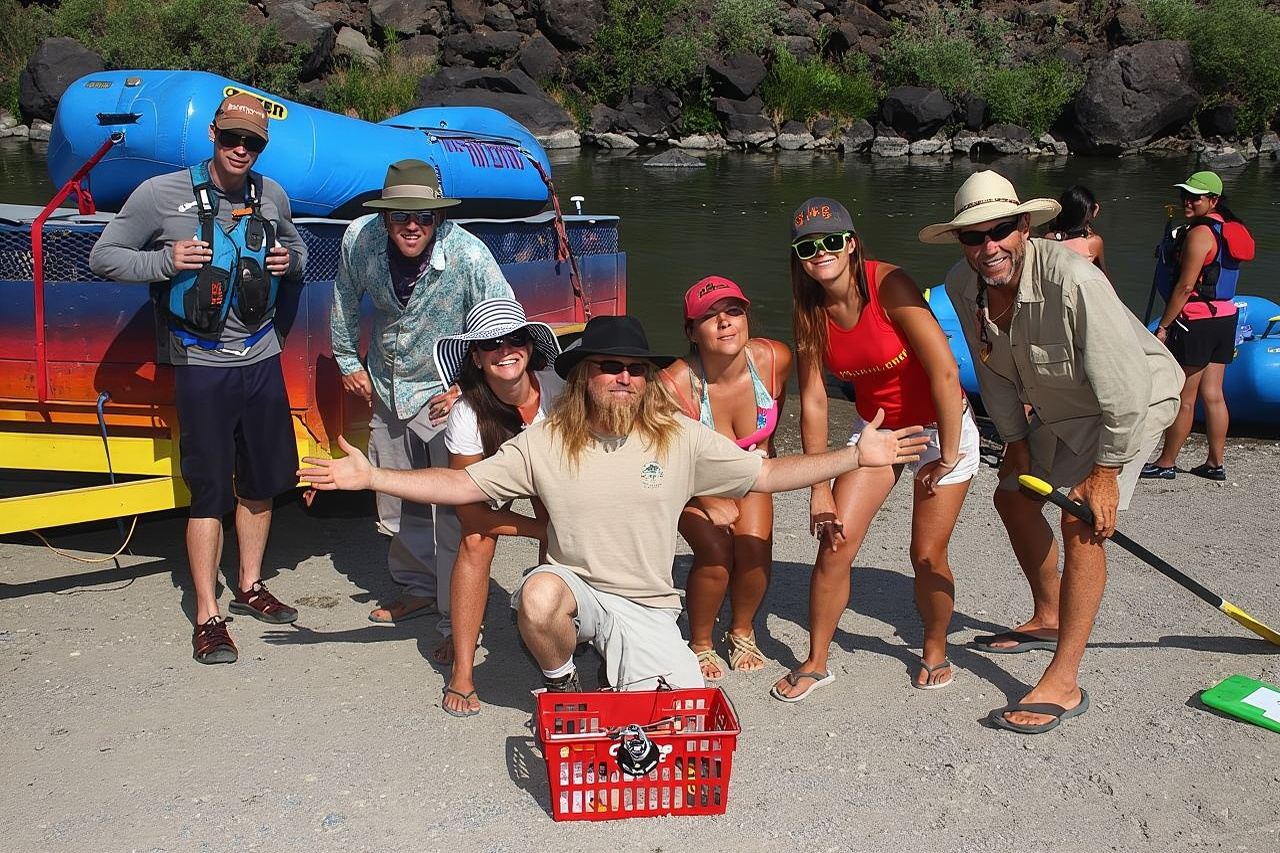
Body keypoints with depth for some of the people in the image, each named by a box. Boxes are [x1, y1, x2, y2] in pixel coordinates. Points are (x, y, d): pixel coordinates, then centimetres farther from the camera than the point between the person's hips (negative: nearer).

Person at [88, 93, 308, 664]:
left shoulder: (272, 196, 5)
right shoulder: (162, 194, -7)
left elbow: (296, 248, 24)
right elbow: (103, 258, -2)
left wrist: (290, 259, 0)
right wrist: (165, 260, -18)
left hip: (262, 360, 5)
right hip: (201, 366, -5)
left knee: (261, 483, 14)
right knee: (210, 491, -2)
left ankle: (249, 587, 32)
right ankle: (207, 617, 7)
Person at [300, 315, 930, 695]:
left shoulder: (682, 439, -5)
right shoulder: (544, 443, -5)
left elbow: (765, 474, -2)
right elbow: (462, 485, -4)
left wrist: (856, 456, -9)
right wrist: (369, 477, -13)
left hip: (646, 608, 1)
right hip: (572, 586, 0)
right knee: (539, 595, -36)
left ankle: (620, 661, 16)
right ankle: (563, 685, -1)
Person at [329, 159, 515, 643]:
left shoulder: (467, 254, -27)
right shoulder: (360, 239, -14)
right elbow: (345, 299, 8)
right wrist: (347, 360, 13)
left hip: (445, 396, -5)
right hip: (386, 390, 5)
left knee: (453, 513, -11)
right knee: (396, 506, 18)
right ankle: (418, 589, 39)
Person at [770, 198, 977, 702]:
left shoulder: (888, 284, -26)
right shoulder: (810, 310, -9)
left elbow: (945, 372, -26)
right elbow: (813, 399, -6)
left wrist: (948, 457, -19)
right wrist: (819, 488, -6)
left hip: (939, 423, -4)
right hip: (875, 427, 4)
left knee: (927, 556, -1)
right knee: (835, 543, -4)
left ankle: (935, 651, 26)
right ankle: (816, 662, 12)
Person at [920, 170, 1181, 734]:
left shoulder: (1073, 280, -37)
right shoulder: (963, 286, -15)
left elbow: (1124, 384, -31)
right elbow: (995, 373, 1)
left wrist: (1106, 471, -25)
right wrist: (1015, 441, 3)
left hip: (1132, 400, -8)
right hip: (1057, 404, 8)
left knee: (1081, 524, -19)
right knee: (1013, 497, 17)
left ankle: (1063, 684, -13)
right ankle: (1048, 619, 41)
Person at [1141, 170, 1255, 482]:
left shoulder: (1199, 232, -17)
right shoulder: (1228, 228, 12)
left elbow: (1185, 286, -19)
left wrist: (1163, 325, -16)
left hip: (1196, 322, -9)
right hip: (1224, 317, 9)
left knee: (1182, 398, 0)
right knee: (1213, 395, 13)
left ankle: (1165, 464, 10)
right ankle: (1216, 463, 18)